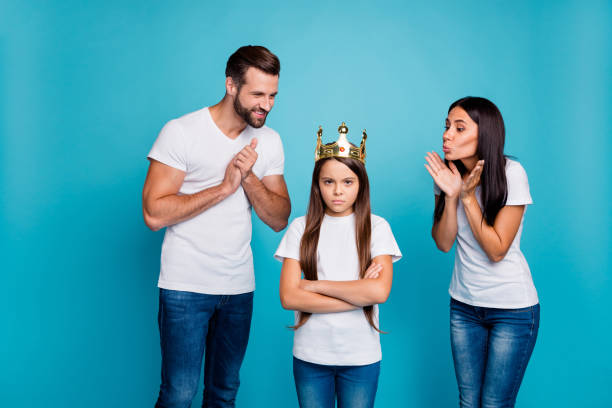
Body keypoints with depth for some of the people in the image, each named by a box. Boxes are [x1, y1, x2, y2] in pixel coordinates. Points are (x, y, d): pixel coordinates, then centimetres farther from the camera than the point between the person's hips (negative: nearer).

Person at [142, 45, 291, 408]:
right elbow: (154, 214, -16)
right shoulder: (181, 132, -9)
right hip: (186, 286, -4)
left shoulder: (269, 141, 6)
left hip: (239, 287, 5)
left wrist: (249, 177, -13)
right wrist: (224, 187, -16)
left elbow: (280, 219, 3)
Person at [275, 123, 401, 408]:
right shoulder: (302, 228, -1)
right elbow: (288, 297, -11)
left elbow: (380, 291, -16)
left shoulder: (376, 227, -3)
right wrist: (360, 295, -14)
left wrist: (315, 285, -13)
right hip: (310, 354, 1)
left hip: (361, 356, 0)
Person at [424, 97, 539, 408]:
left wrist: (467, 196, -23)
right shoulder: (447, 172, -3)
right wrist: (450, 196, -20)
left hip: (512, 310, -4)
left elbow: (496, 250, -19)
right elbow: (443, 243, -6)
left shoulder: (510, 173, -18)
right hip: (464, 305, 5)